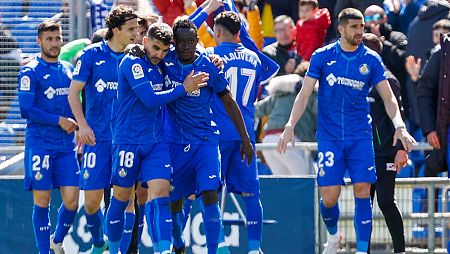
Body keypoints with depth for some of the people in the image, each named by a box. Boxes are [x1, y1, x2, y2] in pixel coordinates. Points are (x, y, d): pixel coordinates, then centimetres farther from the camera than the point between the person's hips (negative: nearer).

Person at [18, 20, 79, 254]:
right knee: (42, 200, -2)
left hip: (66, 145, 5)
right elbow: (26, 110, -12)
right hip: (39, 144, -5)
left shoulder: (68, 69, 14)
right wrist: (59, 121, -13)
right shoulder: (30, 72, -5)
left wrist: (76, 123, 11)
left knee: (71, 200, -2)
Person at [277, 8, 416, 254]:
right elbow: (304, 94, 2)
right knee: (329, 197, -4)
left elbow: (388, 97, 4)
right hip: (329, 137, -1)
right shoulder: (322, 56, 0)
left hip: (360, 136, 1)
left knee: (362, 192, -9)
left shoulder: (371, 60, 3)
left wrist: (399, 126, -11)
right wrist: (289, 126, -7)